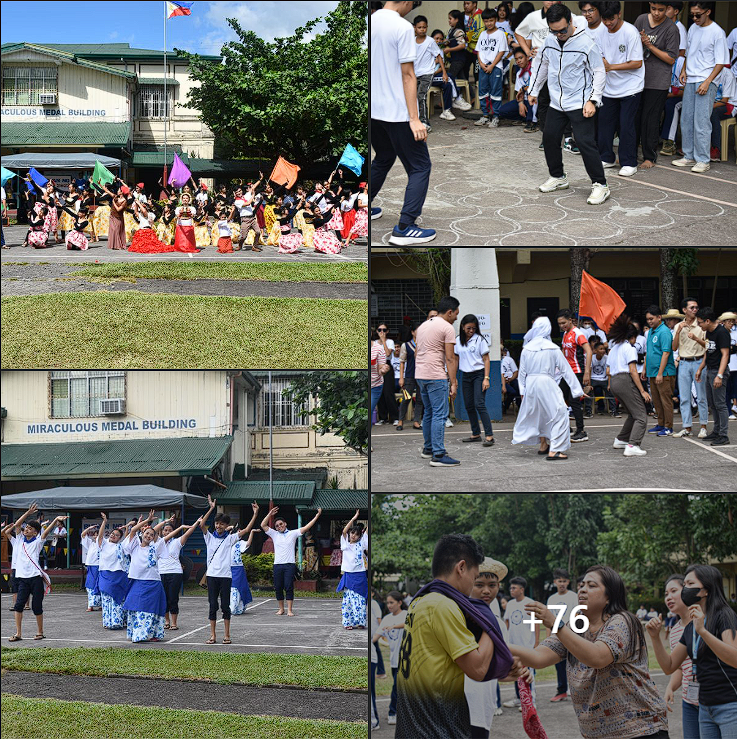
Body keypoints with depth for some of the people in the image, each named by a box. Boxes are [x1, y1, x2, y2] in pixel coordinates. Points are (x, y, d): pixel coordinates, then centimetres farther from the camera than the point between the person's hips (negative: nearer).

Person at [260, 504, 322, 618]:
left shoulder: (293, 533, 7)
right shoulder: (275, 534, 13)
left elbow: (306, 527, 3)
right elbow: (263, 525, 6)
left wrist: (317, 516, -3)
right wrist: (270, 514, -4)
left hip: (289, 565, -3)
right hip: (277, 565, 3)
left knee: (289, 587, -7)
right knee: (278, 588, 4)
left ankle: (289, 610, -5)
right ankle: (281, 609, 16)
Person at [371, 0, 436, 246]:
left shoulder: (372, 21, 5)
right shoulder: (403, 27, -16)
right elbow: (408, 76, -17)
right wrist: (414, 119, -15)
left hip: (373, 111, 7)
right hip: (397, 113, -7)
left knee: (382, 160, 27)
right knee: (420, 167, 2)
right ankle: (404, 228, -6)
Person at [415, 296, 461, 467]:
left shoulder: (423, 326, 18)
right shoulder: (447, 328, -7)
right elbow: (450, 358, -11)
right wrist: (453, 383, -9)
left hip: (420, 375, 9)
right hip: (436, 376, -9)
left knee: (429, 413, 19)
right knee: (439, 415, -8)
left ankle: (428, 449, 27)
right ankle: (438, 455, -12)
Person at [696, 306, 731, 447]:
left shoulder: (722, 333, -17)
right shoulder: (709, 332, 12)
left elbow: (725, 355, -21)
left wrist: (719, 375, -27)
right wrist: (700, 369, 22)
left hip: (719, 370, -10)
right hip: (710, 370, 10)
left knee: (720, 404, -9)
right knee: (712, 403, 14)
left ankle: (724, 435, -7)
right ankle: (716, 431, 24)